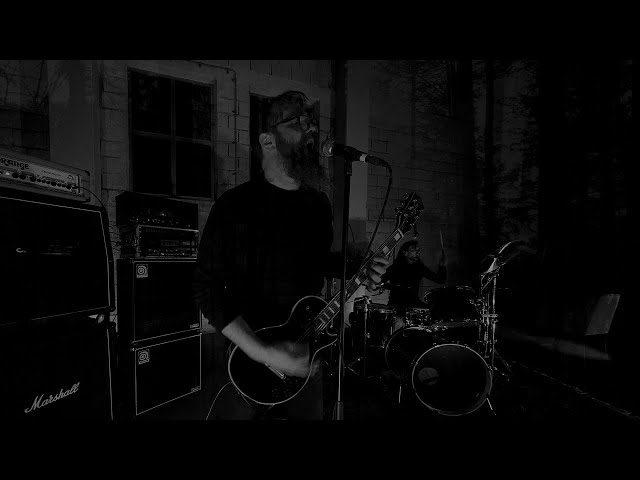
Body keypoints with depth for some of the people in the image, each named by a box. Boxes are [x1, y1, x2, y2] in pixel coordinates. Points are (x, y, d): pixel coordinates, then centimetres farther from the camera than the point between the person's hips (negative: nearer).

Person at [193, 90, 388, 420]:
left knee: (310, 413, 22)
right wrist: (264, 353, -24)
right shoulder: (235, 205, -16)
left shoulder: (319, 205, 2)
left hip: (305, 358, 5)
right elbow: (206, 288, -17)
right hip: (246, 362, -5)